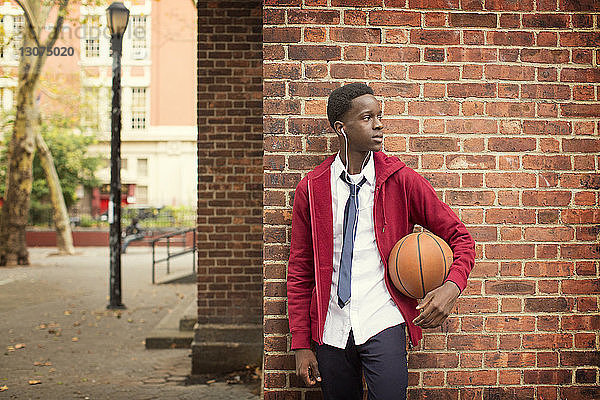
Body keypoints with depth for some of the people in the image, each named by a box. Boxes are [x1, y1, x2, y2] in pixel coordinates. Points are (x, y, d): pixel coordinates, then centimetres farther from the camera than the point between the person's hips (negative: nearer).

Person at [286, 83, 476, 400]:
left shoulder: (402, 180, -1)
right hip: (331, 329, 2)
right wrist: (301, 345, 3)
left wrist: (452, 286, -16)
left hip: (382, 325, -1)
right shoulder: (311, 188, 2)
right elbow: (299, 270, 7)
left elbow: (460, 238, 5)